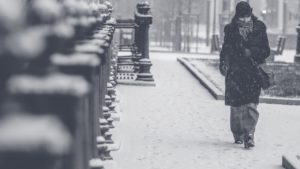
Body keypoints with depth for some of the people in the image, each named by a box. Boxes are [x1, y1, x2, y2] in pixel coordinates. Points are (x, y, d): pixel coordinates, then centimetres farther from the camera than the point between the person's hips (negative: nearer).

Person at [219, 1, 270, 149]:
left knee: (251, 105, -13)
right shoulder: (231, 30, 6)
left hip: (253, 72, -1)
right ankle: (238, 135, 18)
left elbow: (266, 51, 6)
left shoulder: (259, 29, 5)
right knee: (236, 106, 4)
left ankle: (249, 134, -14)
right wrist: (224, 64, -15)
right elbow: (226, 49, 2)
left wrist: (251, 52, -10)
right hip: (235, 72, 1)